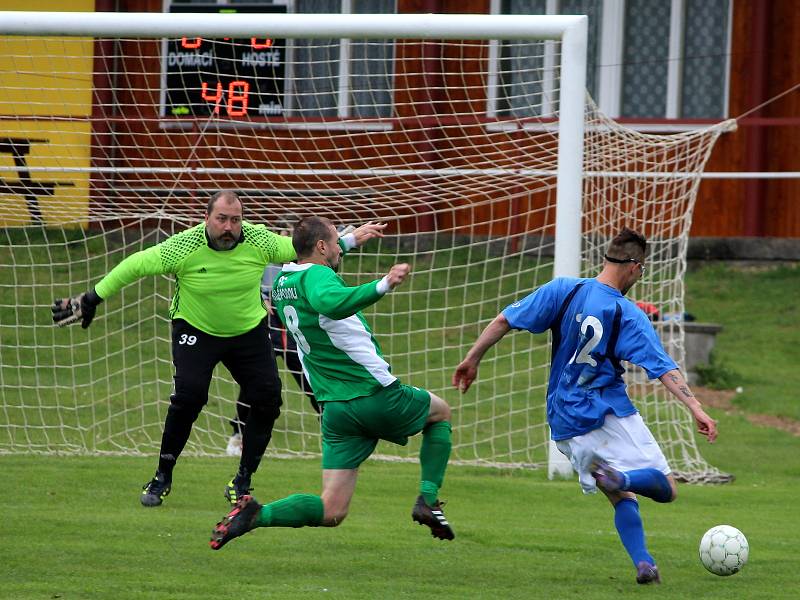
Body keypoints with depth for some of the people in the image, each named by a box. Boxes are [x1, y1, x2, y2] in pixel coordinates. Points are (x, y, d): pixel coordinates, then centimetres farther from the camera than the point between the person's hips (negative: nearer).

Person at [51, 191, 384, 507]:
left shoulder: (259, 241, -16)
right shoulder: (183, 247, -23)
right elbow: (135, 265, -15)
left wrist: (350, 240, 0)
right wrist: (92, 298, -12)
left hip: (249, 330, 3)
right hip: (194, 330, -3)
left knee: (267, 399, -9)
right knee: (188, 395, -22)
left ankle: (241, 484, 8)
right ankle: (162, 478, -4)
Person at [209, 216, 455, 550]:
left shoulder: (281, 284, 11)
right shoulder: (317, 275, -15)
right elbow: (331, 302, -39)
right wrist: (383, 285, -43)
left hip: (335, 409, 7)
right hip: (377, 396, -7)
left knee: (331, 512, 3)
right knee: (440, 412, 25)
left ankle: (256, 514, -20)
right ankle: (428, 500, 11)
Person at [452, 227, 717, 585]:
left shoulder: (563, 290, 0)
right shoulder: (628, 315, -8)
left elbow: (505, 321, 0)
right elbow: (663, 368, -13)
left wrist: (473, 360, 11)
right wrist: (695, 408, -15)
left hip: (566, 428, 4)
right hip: (611, 415, -4)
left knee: (622, 498, 15)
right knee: (665, 488, -1)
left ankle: (643, 564, -6)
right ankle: (621, 477, -32)